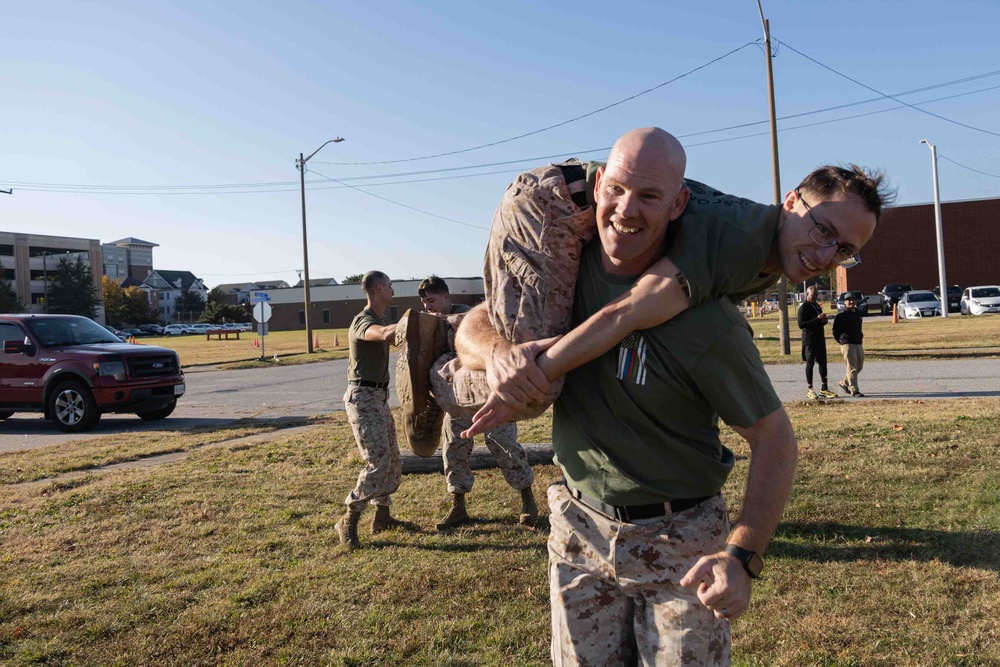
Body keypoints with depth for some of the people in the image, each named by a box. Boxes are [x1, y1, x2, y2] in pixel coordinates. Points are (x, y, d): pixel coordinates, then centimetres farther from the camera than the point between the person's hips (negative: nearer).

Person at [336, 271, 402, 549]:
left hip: (379, 398, 10)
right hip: (362, 398, -10)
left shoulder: (381, 319, 15)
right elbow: (385, 334, -39)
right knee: (378, 461, -17)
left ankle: (382, 516, 25)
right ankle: (349, 522, -8)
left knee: (393, 460, 13)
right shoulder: (362, 322, -16)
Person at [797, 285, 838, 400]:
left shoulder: (818, 306, 17)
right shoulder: (804, 307, -10)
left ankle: (824, 388, 15)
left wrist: (824, 320, 2)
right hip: (809, 340, -8)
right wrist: (817, 319, -23)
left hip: (820, 338, 8)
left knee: (823, 362, 8)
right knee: (810, 363, -3)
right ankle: (810, 390, 3)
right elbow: (801, 324, -19)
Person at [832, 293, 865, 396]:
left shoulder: (858, 313, 14)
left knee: (859, 366, 13)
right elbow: (835, 330, -8)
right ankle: (854, 390, -8)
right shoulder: (841, 315, -9)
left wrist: (860, 335, 18)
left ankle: (844, 383, 29)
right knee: (852, 368, -10)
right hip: (847, 344, -8)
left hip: (858, 343, 8)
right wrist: (840, 340, -1)